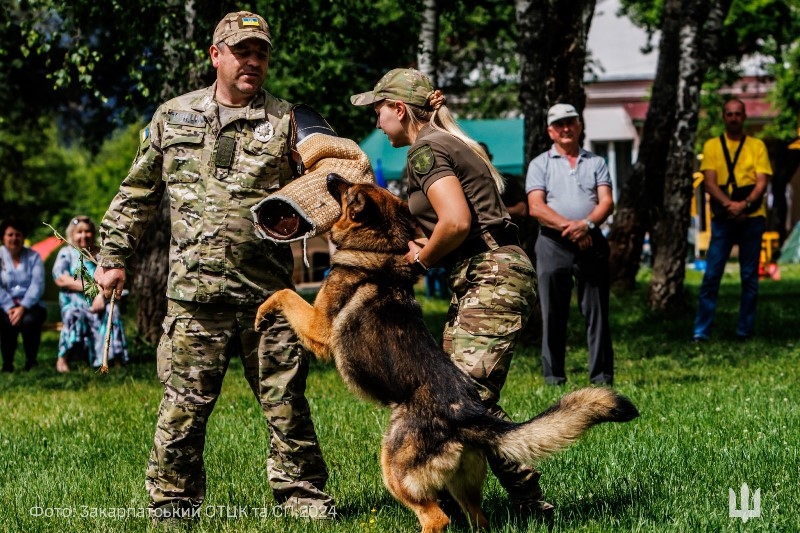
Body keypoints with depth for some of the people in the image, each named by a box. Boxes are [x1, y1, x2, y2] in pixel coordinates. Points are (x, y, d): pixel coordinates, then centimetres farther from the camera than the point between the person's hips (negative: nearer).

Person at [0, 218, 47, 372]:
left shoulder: (33, 257, 6)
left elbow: (37, 285, -6)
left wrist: (23, 308, -20)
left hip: (30, 305, 0)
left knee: (29, 320, -32)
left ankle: (31, 361, -9)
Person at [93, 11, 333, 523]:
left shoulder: (286, 120, 8)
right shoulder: (173, 117, 12)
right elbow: (137, 194, 19)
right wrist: (113, 256, 16)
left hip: (269, 290, 0)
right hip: (195, 293, 0)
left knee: (286, 402, 4)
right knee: (184, 404, 2)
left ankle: (304, 496, 15)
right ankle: (172, 501, 14)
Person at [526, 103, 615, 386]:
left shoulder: (596, 163, 14)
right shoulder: (540, 164, 9)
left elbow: (606, 202, 3)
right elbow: (536, 206, -3)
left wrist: (586, 224, -16)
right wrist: (568, 226, -15)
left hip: (591, 242, 1)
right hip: (553, 244, -1)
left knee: (597, 311, 0)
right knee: (553, 314, 1)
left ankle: (602, 375, 2)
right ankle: (553, 376, 6)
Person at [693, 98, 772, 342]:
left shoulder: (757, 146, 7)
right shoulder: (712, 146, 6)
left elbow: (762, 182, -2)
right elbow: (710, 183, -3)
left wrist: (744, 204, -20)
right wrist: (729, 204, -19)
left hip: (751, 218, 1)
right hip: (722, 218, -1)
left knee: (749, 277, 3)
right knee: (711, 276, -5)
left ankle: (745, 331, 10)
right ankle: (701, 331, -4)